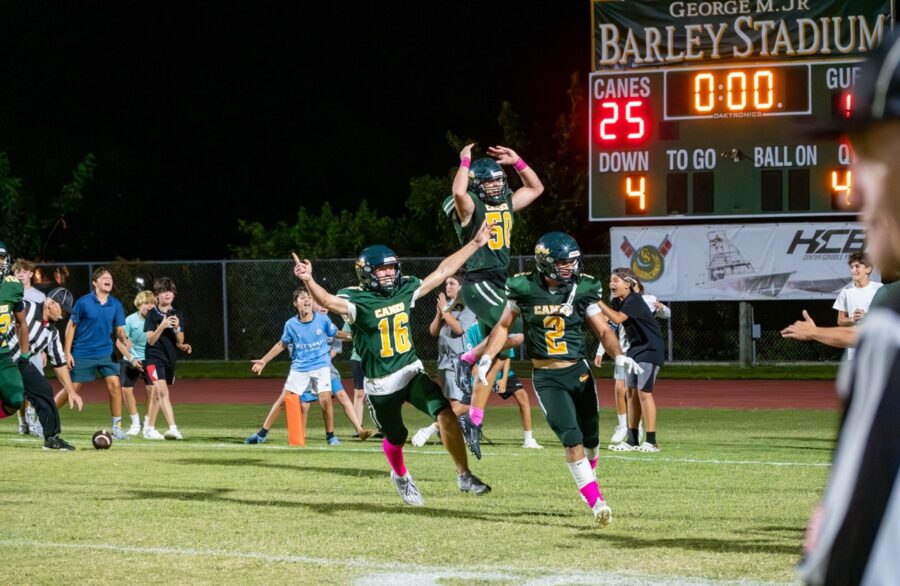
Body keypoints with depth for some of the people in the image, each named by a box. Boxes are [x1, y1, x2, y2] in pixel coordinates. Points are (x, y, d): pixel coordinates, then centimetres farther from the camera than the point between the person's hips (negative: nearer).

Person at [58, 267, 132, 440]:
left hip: (105, 353, 3)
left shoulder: (115, 304, 1)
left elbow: (119, 329, 4)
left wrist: (124, 339, -20)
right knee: (72, 389, -1)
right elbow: (71, 326, -3)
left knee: (114, 385, -12)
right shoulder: (83, 302, -9)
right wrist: (67, 353, -6)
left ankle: (117, 427, -2)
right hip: (82, 353, -3)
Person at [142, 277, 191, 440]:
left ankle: (149, 429, 27)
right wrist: (162, 326, -25)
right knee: (163, 392, -21)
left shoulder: (178, 315, 6)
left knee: (156, 394, 15)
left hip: (170, 359, 5)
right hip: (154, 358, -5)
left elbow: (179, 342, 3)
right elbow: (151, 340, -11)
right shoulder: (152, 314, -5)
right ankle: (173, 428, -32)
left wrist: (177, 328, -17)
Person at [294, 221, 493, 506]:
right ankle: (401, 477, 48)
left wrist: (475, 243, 7)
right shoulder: (357, 300, -17)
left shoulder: (405, 290, 0)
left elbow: (443, 271, 7)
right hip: (381, 384, -3)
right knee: (395, 439, 14)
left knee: (446, 416, -16)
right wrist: (308, 280, -57)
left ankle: (464, 476, -3)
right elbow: (327, 301, -36)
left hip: (412, 372, 3)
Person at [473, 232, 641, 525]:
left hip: (579, 372, 2)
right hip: (547, 378, -2)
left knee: (591, 440, 8)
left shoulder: (582, 289, -3)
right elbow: (504, 326, 7)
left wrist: (618, 355, -16)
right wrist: (487, 356, -4)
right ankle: (596, 502, -14)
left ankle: (588, 482, 39)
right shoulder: (525, 289, -6)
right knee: (572, 440, -15)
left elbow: (603, 330, 1)